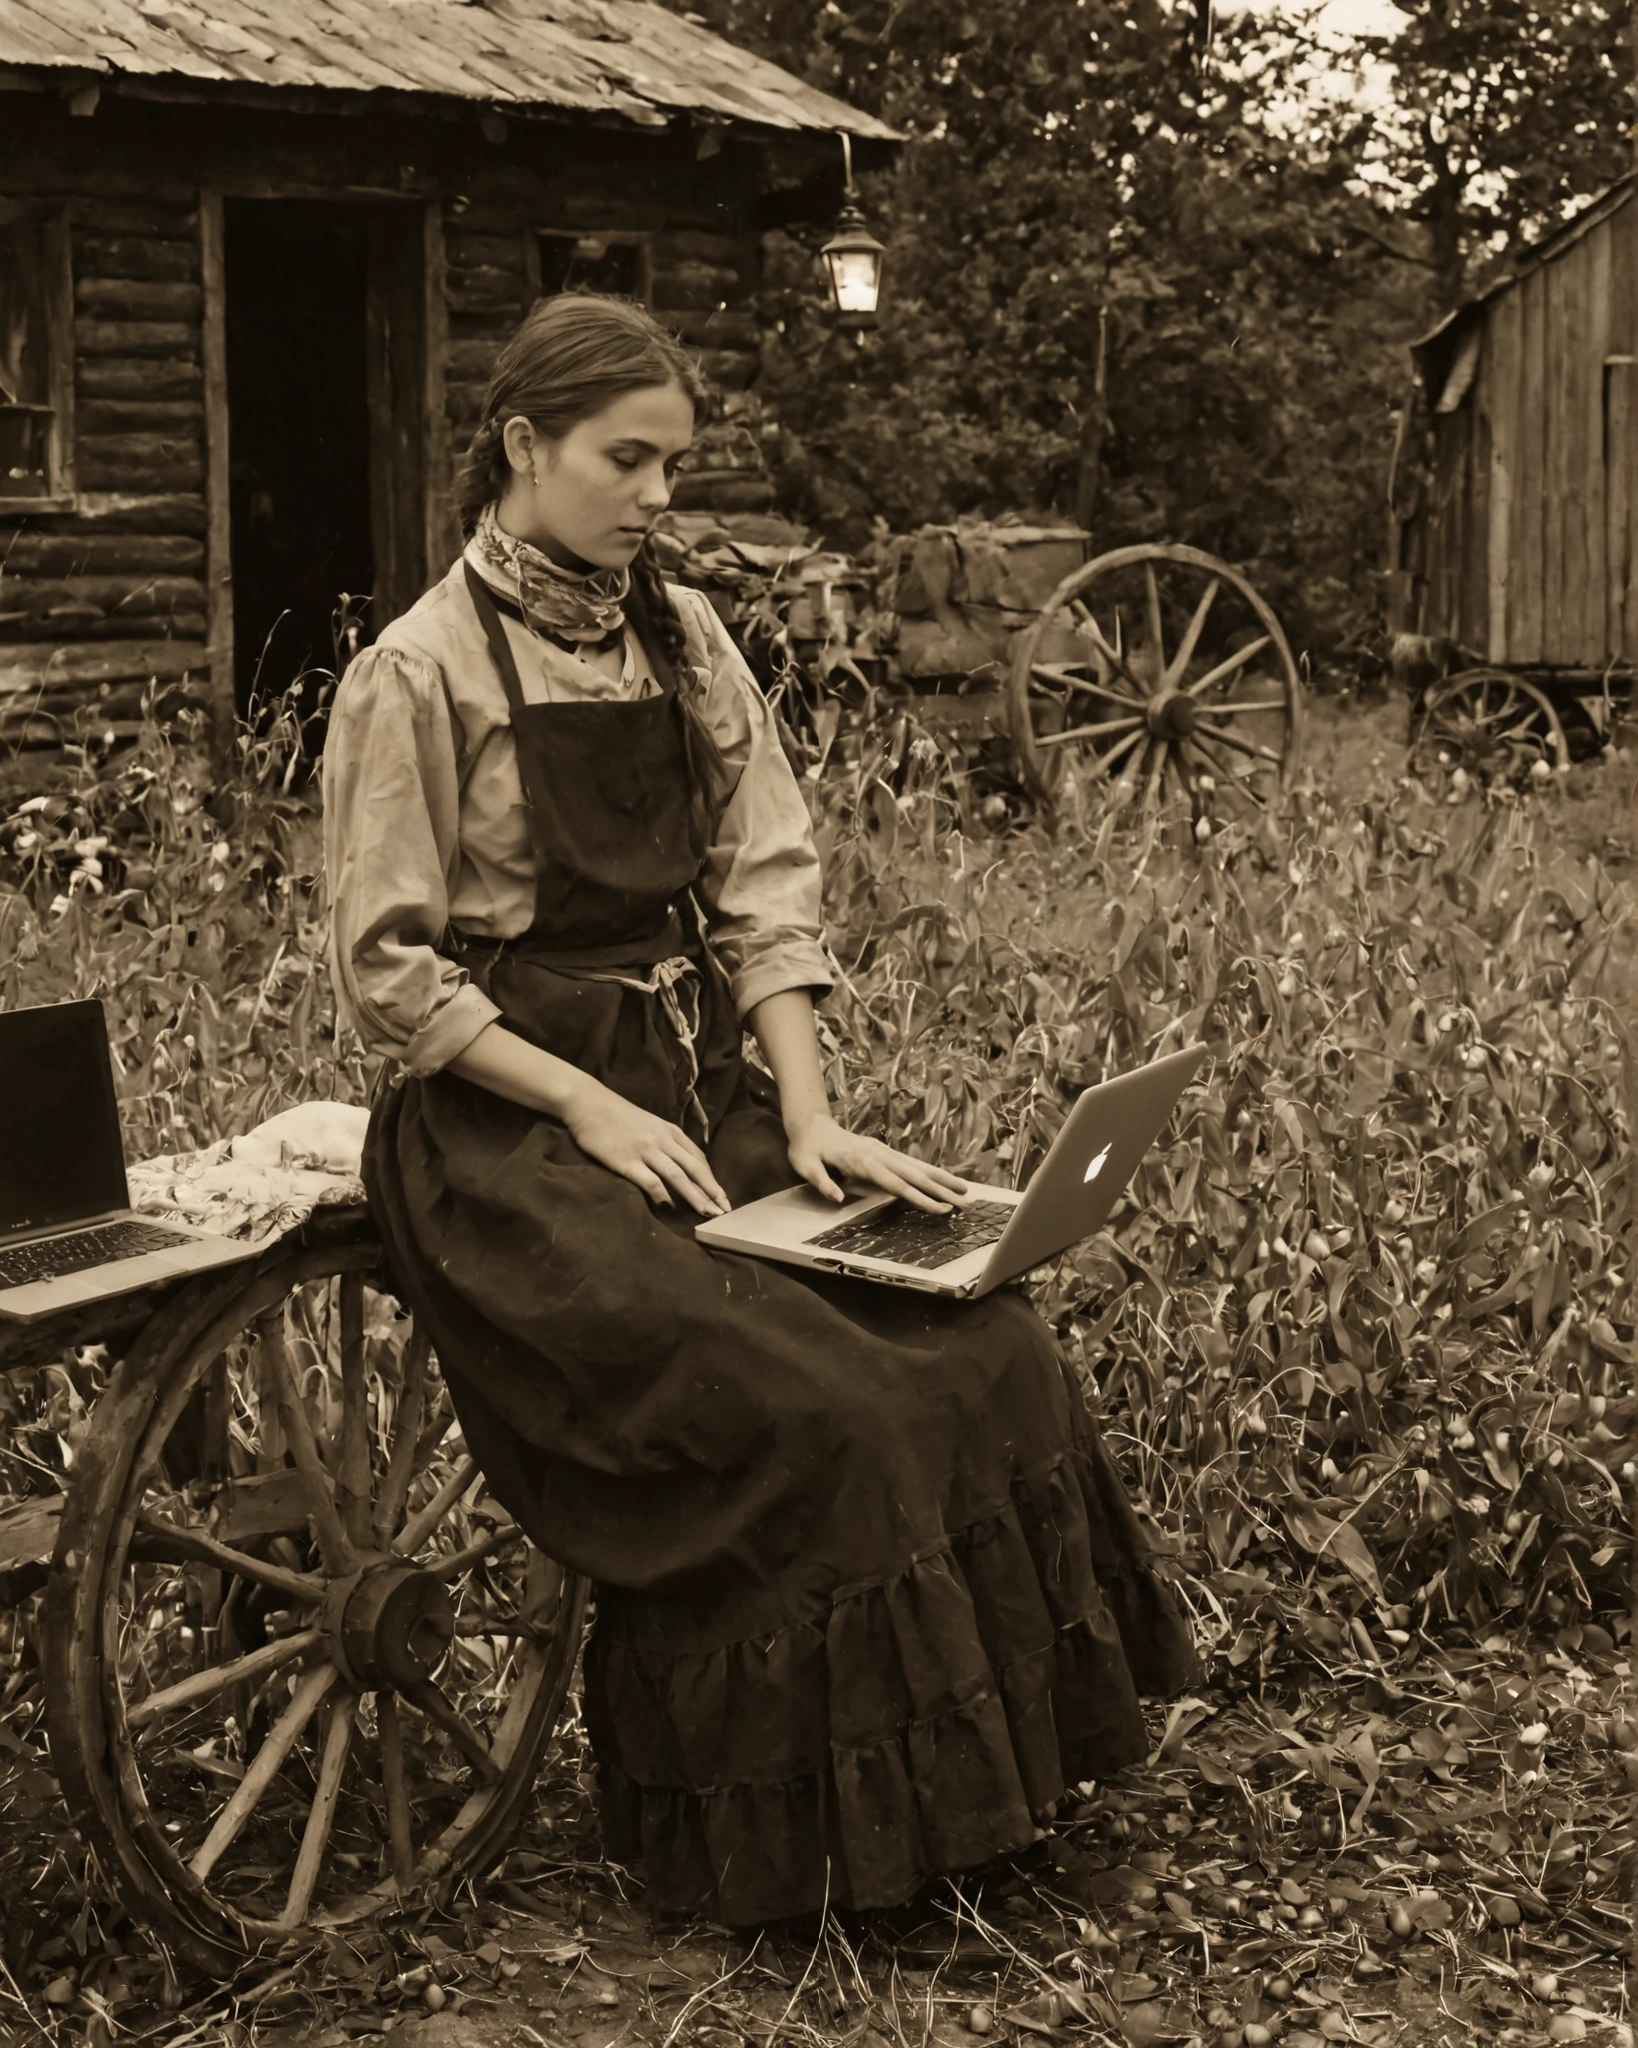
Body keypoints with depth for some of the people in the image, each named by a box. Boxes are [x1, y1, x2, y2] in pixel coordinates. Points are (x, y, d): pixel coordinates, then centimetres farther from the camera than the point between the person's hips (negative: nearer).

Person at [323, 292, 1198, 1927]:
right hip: (509, 1122, -6)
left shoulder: (680, 639, 10)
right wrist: (590, 1108, -17)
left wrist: (807, 1113, -5)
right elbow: (388, 971, -10)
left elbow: (765, 887, 8)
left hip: (696, 1083, 6)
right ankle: (794, 1837, -6)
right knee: (787, 1408, -24)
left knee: (982, 1346, -13)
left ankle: (969, 1773, -1)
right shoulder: (418, 673, -8)